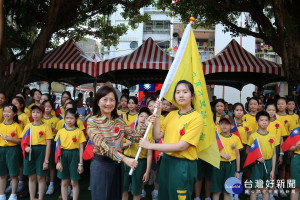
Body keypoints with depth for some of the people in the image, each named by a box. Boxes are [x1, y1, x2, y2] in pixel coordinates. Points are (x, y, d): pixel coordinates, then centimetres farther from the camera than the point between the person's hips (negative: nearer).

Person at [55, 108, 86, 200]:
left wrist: (80, 164, -5)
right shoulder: (60, 131, 4)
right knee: (64, 182, 11)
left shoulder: (79, 131, -2)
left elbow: (81, 148, -2)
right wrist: (58, 161, -2)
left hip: (74, 156, -2)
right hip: (63, 156, 2)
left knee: (74, 182, 5)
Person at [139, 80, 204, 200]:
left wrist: (150, 146, -19)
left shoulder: (196, 117, -13)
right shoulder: (171, 115, 7)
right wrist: (157, 114, -5)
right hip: (166, 161, 6)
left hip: (183, 165, -6)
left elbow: (182, 146, -20)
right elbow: (157, 136, 1)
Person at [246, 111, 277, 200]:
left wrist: (273, 170, 2)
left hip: (269, 163, 3)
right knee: (255, 189, 1)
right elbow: (248, 151, -1)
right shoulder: (253, 136, -6)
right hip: (257, 164, -3)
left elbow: (274, 154, 5)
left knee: (265, 189, 13)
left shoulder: (272, 136, 2)